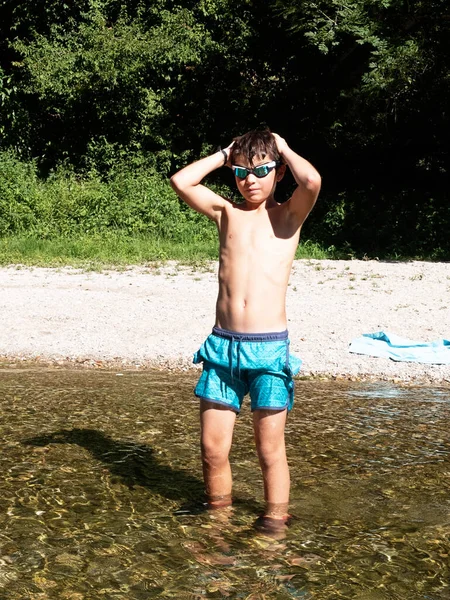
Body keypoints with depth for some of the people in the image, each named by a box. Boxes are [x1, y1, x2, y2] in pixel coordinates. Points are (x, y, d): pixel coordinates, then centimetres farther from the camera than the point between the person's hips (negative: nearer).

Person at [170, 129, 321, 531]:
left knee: (270, 449, 5)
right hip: (221, 346, 3)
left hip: (269, 348, -3)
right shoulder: (226, 213, 12)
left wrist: (283, 148, 1)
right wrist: (223, 155, 9)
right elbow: (180, 181, 2)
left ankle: (274, 525, 20)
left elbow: (312, 180, -16)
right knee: (212, 448, 5)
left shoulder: (288, 215, 5)